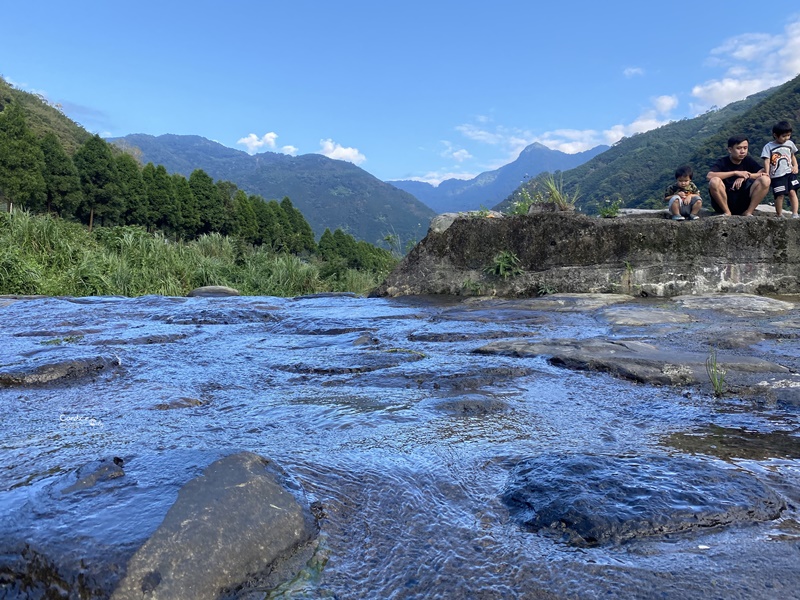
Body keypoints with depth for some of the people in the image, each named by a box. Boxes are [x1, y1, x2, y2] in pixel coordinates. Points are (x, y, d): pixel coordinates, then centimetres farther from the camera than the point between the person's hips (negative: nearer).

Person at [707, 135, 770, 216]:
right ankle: (727, 212, -13)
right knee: (714, 181, -31)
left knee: (765, 180, -17)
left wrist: (745, 176, -20)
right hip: (725, 201, -3)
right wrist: (735, 172, -28)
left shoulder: (748, 160, 3)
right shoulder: (722, 162, -8)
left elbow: (765, 173, -6)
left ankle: (748, 212, -8)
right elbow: (709, 176, -28)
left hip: (743, 201, 3)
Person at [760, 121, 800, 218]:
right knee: (780, 195, -5)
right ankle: (779, 215, 7)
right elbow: (766, 162, -8)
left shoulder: (790, 144, 10)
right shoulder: (769, 147, -4)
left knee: (792, 192, -7)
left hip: (790, 173, 3)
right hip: (777, 175, -3)